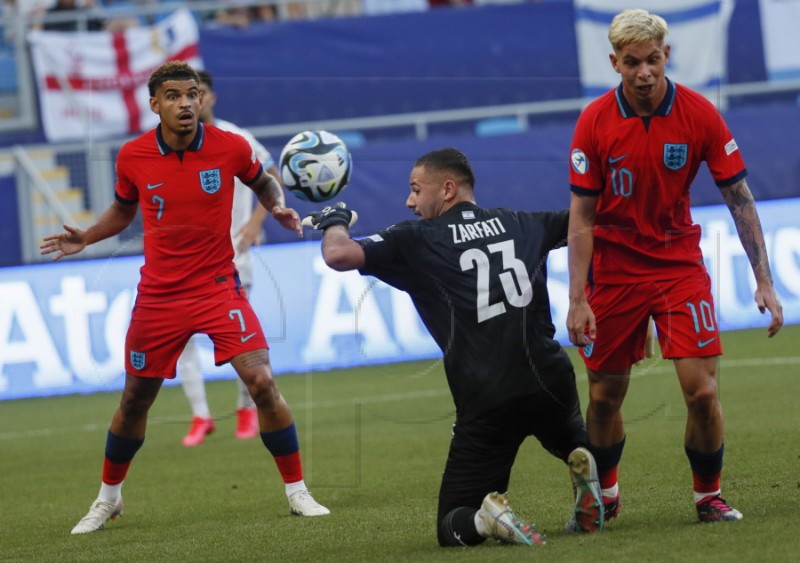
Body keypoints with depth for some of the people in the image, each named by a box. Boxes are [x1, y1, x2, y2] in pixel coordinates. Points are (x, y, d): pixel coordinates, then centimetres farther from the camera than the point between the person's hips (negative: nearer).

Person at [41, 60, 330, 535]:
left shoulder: (231, 148, -10)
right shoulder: (133, 157, -7)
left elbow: (263, 180, 13)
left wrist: (279, 206, -8)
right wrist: (85, 238, -2)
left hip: (218, 286, -1)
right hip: (159, 295, 1)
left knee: (262, 382, -16)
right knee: (135, 400, 10)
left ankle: (298, 491, -2)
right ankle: (108, 499, 32)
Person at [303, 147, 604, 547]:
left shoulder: (418, 240, 4)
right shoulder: (520, 224, 16)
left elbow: (339, 255, -6)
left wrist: (335, 221, 15)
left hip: (485, 401, -3)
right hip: (549, 378, 3)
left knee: (453, 528, 9)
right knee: (571, 443, 36)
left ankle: (486, 519, -26)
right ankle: (581, 461, 0)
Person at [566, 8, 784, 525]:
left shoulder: (699, 114, -12)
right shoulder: (595, 121, -12)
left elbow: (740, 199, -6)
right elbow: (581, 215, -8)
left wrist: (764, 282, -11)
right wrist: (578, 298, -14)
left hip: (680, 262, 0)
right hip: (614, 266, 0)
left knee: (702, 390, -11)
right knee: (604, 396, 6)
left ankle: (709, 496, 10)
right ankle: (604, 495, 29)